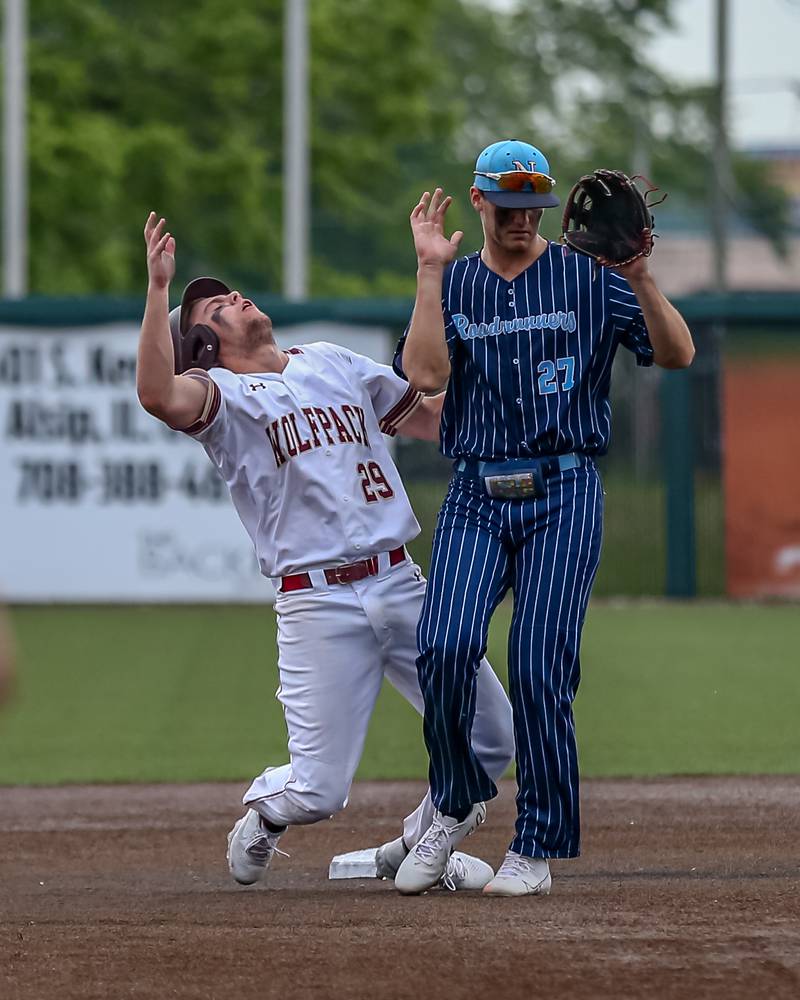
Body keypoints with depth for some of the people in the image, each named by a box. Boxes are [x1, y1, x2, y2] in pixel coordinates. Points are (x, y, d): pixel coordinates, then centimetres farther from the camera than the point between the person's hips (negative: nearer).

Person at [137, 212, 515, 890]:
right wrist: (158, 287, -26)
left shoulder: (334, 364, 20)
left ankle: (417, 847, 28)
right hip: (318, 601, -5)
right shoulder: (222, 395, 0)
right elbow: (158, 394, -23)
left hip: (402, 585, 5)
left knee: (492, 740, 3)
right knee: (320, 791, -8)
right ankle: (265, 810, 28)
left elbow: (435, 418, 25)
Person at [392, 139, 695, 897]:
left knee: (539, 669, -9)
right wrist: (431, 270, -9)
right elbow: (424, 373, -6)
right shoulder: (451, 286, 11)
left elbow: (677, 354, -4)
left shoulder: (589, 278, 5)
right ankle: (456, 801, 6)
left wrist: (640, 277, -20)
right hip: (475, 496, 2)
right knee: (445, 646, -18)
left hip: (563, 493, -2)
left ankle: (537, 848, 1)